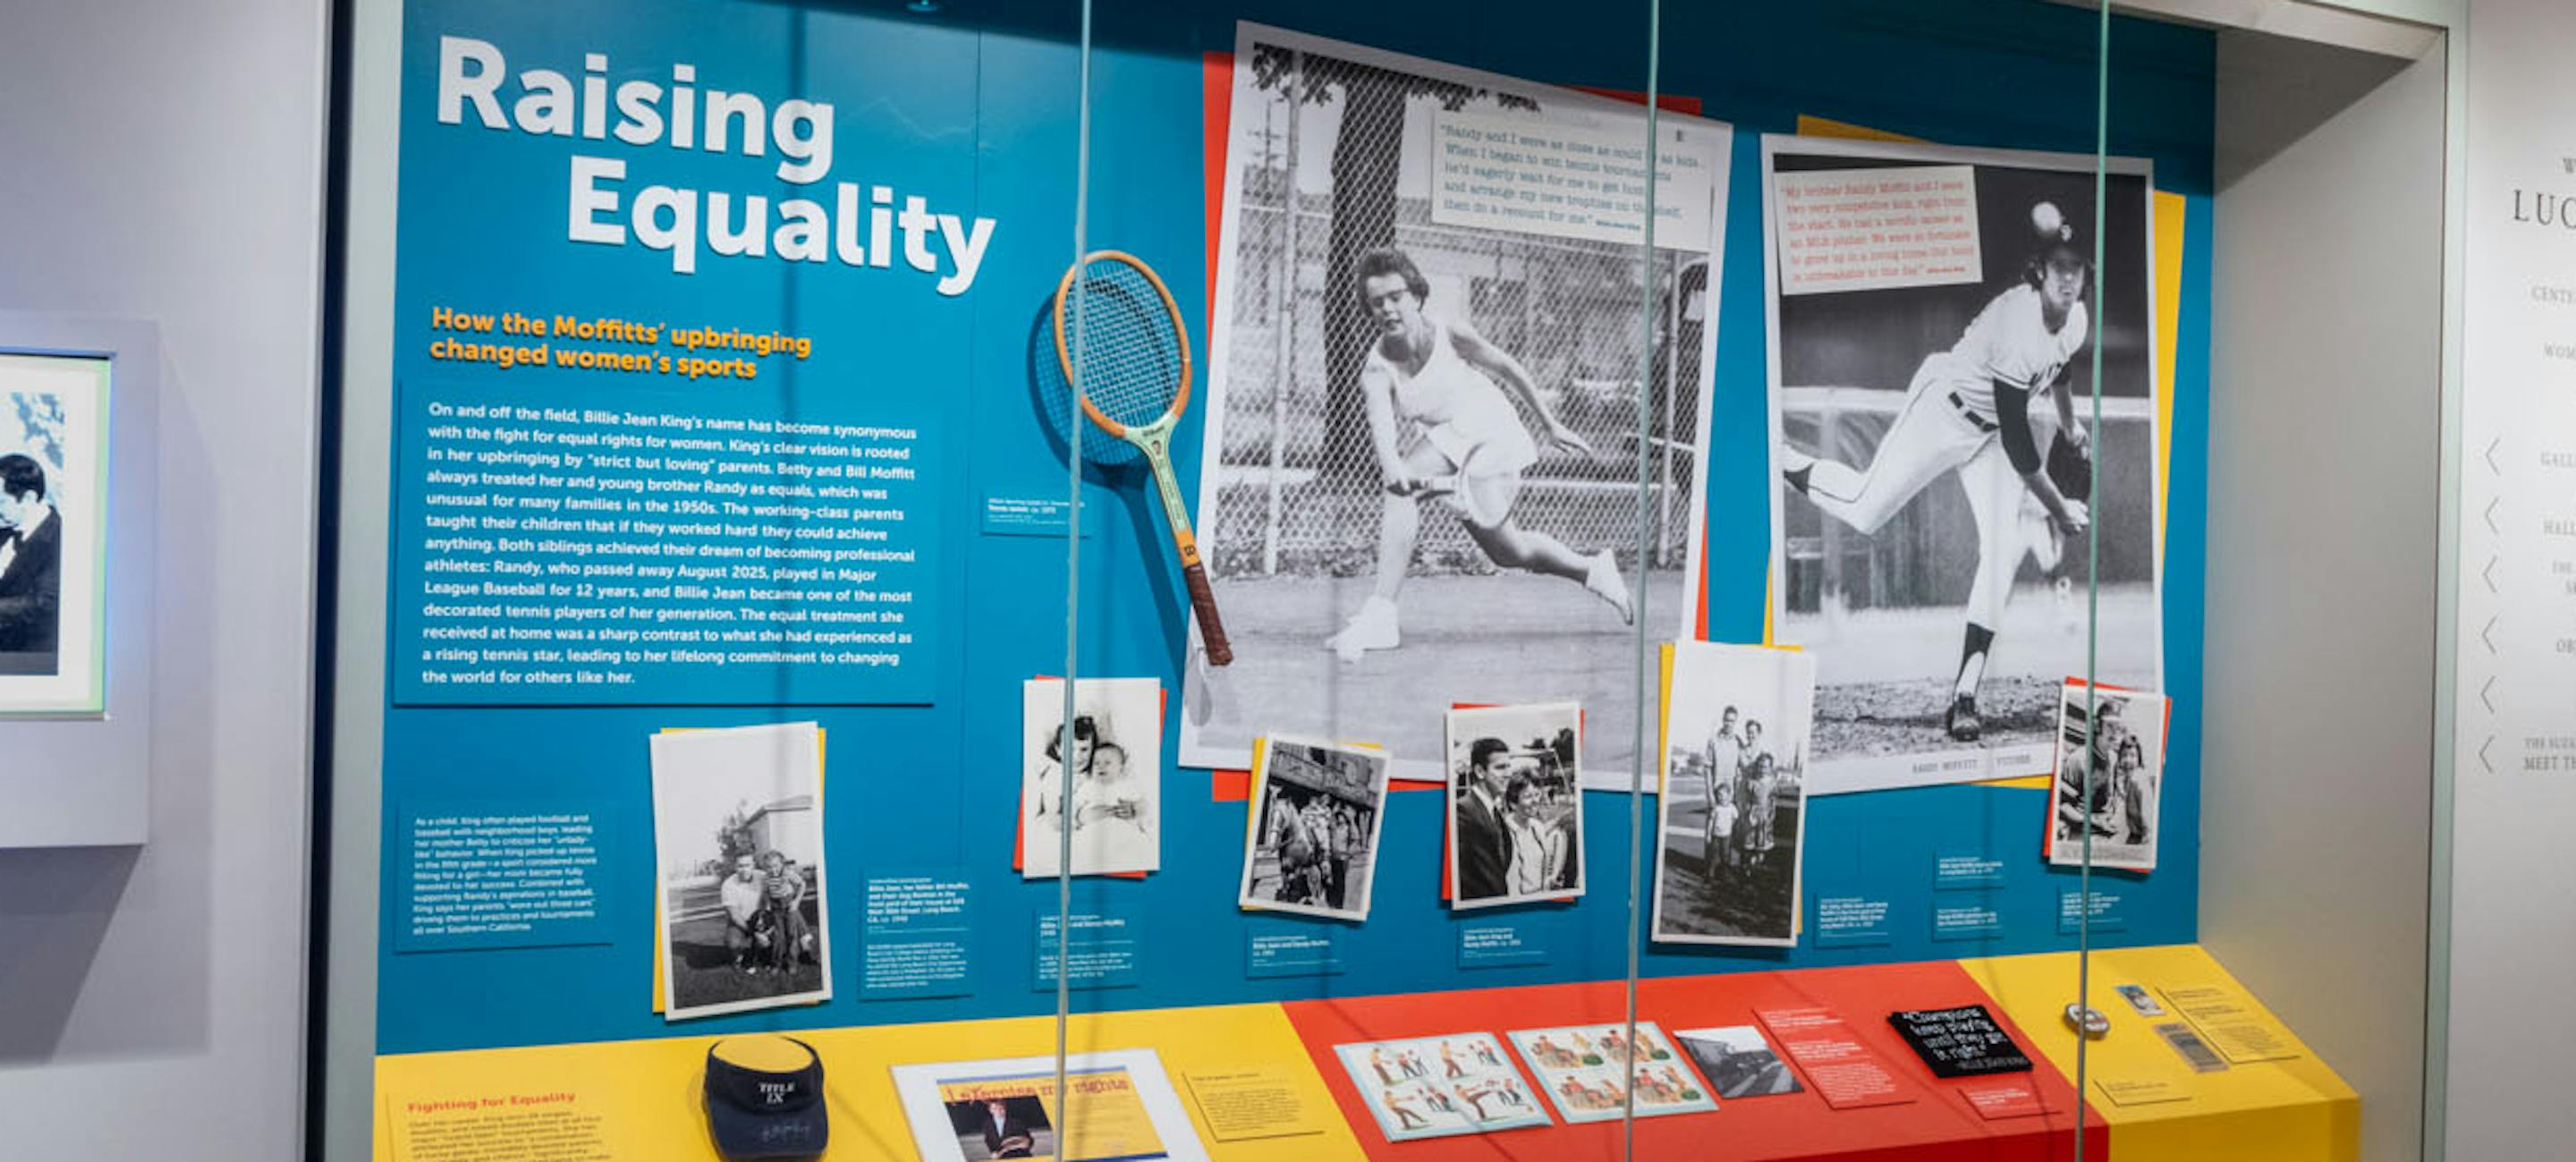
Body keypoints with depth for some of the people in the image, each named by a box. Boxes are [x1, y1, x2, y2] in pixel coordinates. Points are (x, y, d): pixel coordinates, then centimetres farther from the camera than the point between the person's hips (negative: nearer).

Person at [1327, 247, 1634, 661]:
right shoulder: (1377, 371, -20)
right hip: (1440, 440, 4)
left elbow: (1507, 368, -3)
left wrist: (1551, 425, 5)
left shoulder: (1450, 333, -19)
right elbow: (1380, 423, -39)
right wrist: (1391, 465, -62)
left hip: (1489, 434, -4)